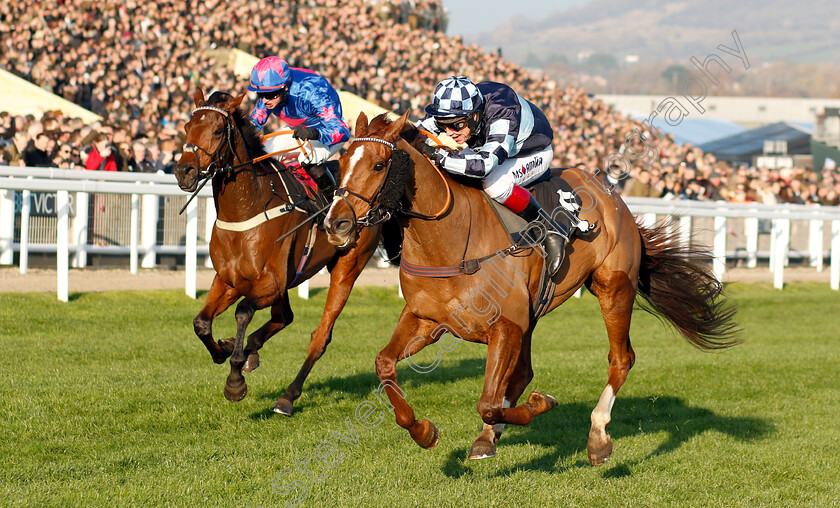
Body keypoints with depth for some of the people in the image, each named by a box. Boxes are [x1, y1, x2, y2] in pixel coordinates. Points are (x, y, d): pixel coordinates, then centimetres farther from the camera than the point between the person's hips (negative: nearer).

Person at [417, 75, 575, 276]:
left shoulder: (503, 118, -44)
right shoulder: (454, 107, -27)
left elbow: (485, 163, -56)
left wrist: (439, 156, -60)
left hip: (534, 153, -7)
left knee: (495, 184, -35)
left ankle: (552, 229, -19)